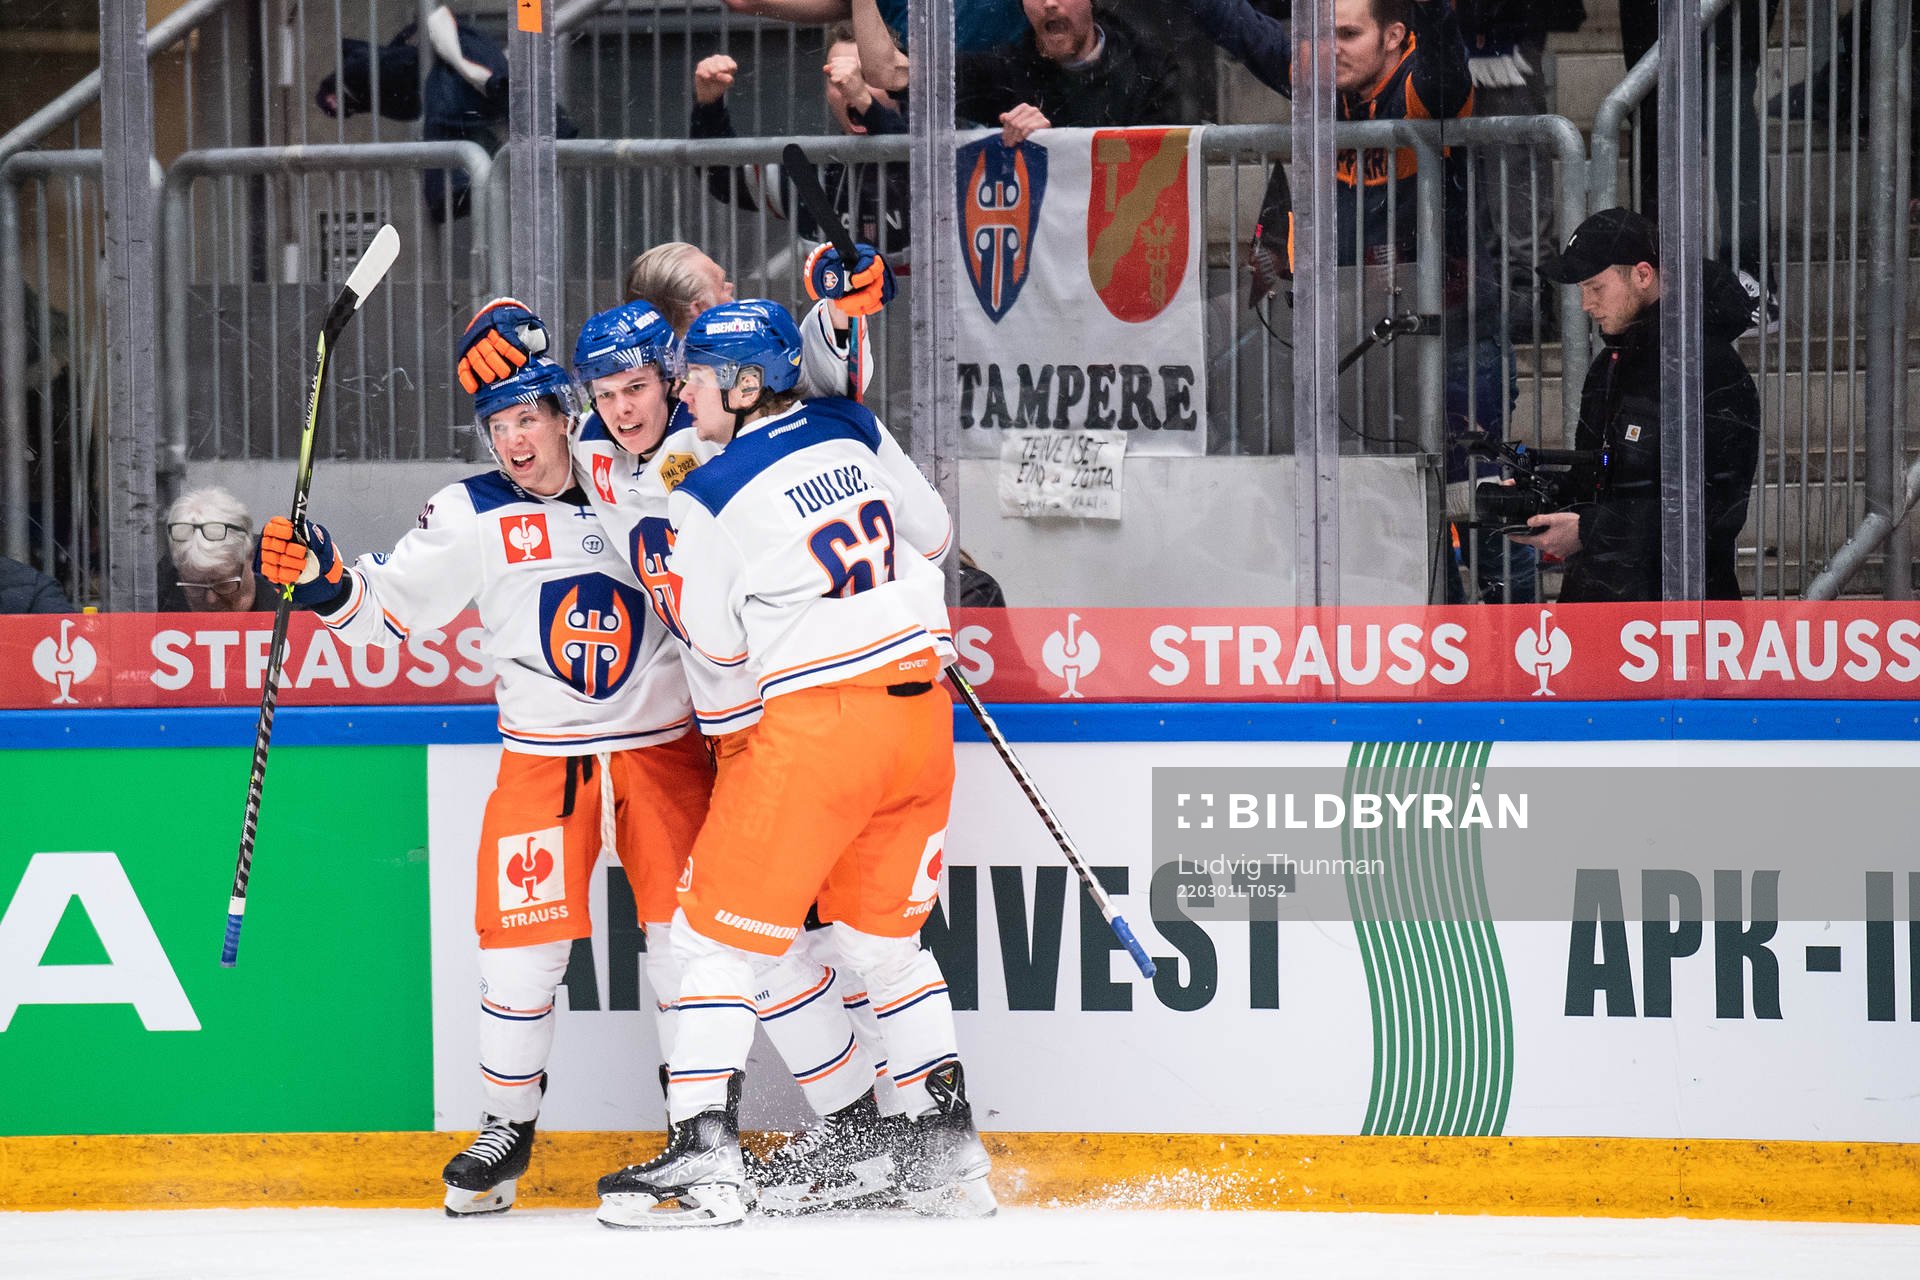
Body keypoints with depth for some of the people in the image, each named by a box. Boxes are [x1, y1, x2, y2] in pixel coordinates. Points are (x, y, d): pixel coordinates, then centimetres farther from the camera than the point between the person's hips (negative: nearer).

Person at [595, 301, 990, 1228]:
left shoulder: (708, 497, -10)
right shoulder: (855, 433, 6)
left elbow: (719, 642, -1)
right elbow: (933, 533, 18)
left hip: (816, 723, -6)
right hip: (920, 708, 7)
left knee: (717, 933, 4)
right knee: (883, 933, 20)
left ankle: (703, 1161, -3)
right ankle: (948, 1151, 19)